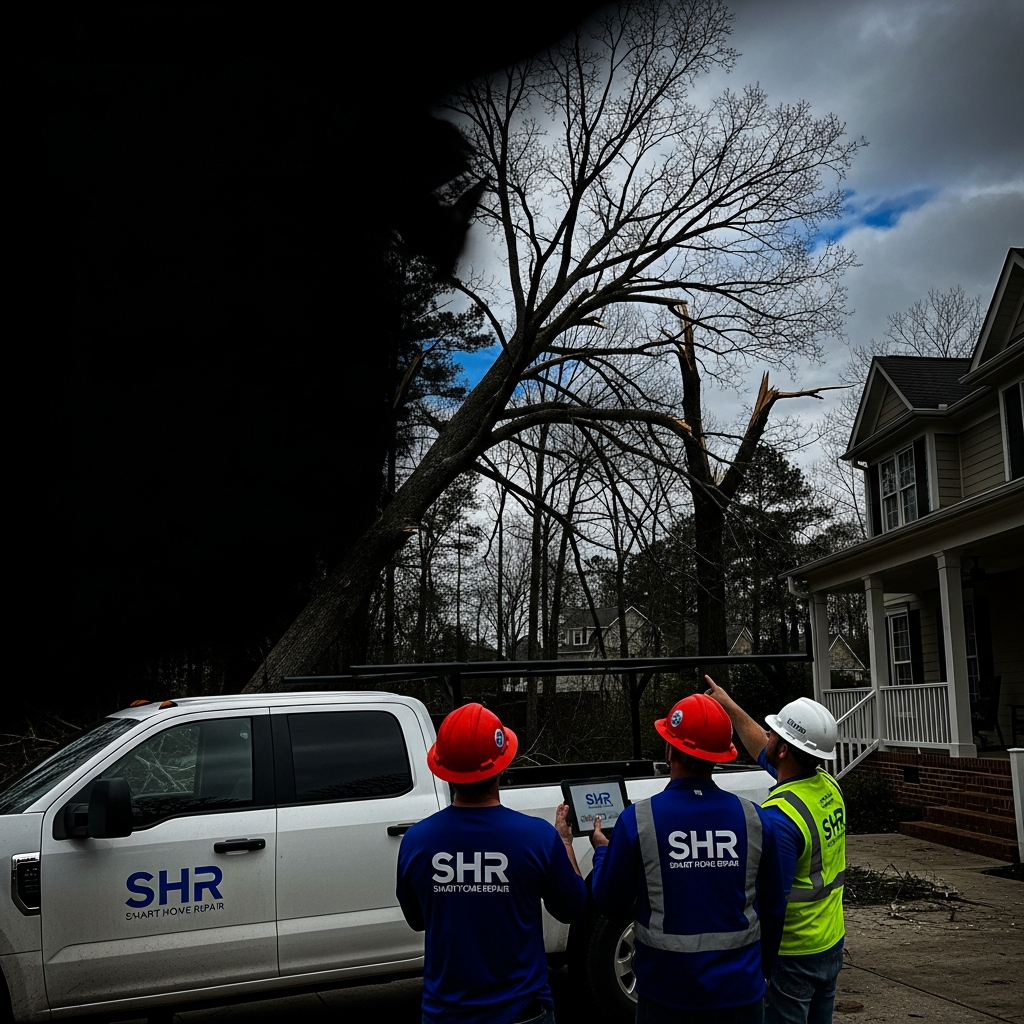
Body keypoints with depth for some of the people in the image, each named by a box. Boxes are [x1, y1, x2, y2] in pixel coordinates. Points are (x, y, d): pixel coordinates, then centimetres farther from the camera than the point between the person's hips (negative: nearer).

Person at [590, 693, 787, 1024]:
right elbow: (773, 909, 2)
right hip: (740, 993, 2)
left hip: (668, 994, -1)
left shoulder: (638, 820, -15)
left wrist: (602, 850, 16)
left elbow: (609, 903, -3)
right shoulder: (754, 819, -8)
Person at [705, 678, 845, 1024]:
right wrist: (729, 706, 24)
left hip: (791, 955, -8)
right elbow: (764, 752, 16)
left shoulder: (779, 816, -29)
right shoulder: (828, 787, -2)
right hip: (831, 944, 8)